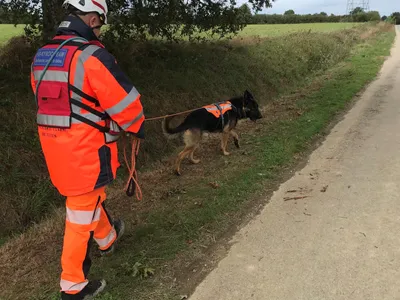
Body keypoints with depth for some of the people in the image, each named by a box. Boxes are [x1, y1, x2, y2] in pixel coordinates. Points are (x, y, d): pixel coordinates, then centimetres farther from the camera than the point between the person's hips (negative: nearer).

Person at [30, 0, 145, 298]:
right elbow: (125, 101, -17)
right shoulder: (91, 55, -19)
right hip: (85, 150, -8)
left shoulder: (42, 56, 6)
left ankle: (108, 238, 53)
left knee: (89, 197, 28)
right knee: (82, 214, 6)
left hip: (55, 148, 8)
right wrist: (137, 127, 2)